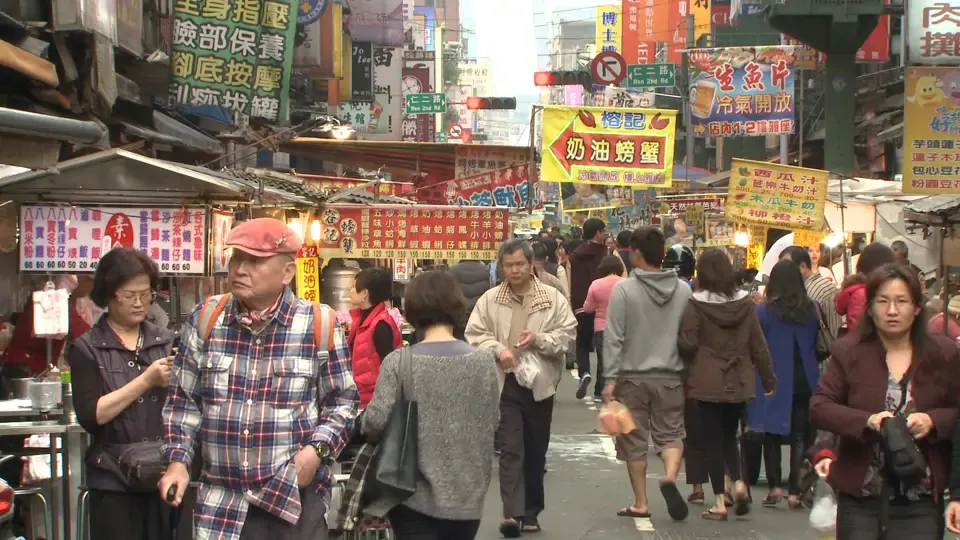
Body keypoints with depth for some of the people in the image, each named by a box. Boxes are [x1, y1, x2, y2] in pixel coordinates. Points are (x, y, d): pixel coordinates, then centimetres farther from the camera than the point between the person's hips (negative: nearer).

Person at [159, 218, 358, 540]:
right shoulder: (206, 319, 3)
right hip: (219, 501, 2)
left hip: (294, 497, -2)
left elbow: (342, 401, 4)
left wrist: (317, 449, -11)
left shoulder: (319, 325, -4)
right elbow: (183, 401, 11)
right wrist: (178, 460, 0)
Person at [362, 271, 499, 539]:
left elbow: (375, 421, -16)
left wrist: (365, 424, 6)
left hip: (416, 494, -2)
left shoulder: (399, 362, -11)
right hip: (466, 495, 3)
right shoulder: (484, 360, -4)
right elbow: (492, 422, 3)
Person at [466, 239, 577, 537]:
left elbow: (567, 334, -2)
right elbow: (475, 334, 0)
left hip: (540, 383, 1)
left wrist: (539, 339, -18)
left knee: (536, 451, 12)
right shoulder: (489, 299, 2)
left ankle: (531, 512, 26)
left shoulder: (553, 297, 1)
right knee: (510, 449, -9)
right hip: (504, 383, -1)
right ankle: (512, 513, -14)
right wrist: (499, 349, -17)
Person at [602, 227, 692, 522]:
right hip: (670, 377, 2)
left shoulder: (624, 289, -10)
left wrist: (610, 379, -8)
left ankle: (640, 503, 14)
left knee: (635, 440, 8)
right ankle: (670, 477, -17)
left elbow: (613, 338, -12)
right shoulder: (683, 290, 1)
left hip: (632, 377, -2)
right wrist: (689, 375, 14)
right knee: (671, 434, 12)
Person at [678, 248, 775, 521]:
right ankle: (738, 482, -1)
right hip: (738, 382, 4)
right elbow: (758, 345, 3)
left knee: (711, 439, 5)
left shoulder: (697, 304, -11)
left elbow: (687, 344, -13)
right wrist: (769, 379, 11)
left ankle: (719, 502, 6)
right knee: (729, 435, 20)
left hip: (708, 382, -4)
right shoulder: (745, 302, 0)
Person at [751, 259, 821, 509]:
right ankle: (795, 491, 4)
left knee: (772, 434, 10)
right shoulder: (810, 309, -1)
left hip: (774, 380, -2)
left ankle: (774, 486, 3)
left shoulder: (764, 310, -10)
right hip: (804, 381, 2)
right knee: (799, 435, 6)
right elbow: (817, 343, 10)